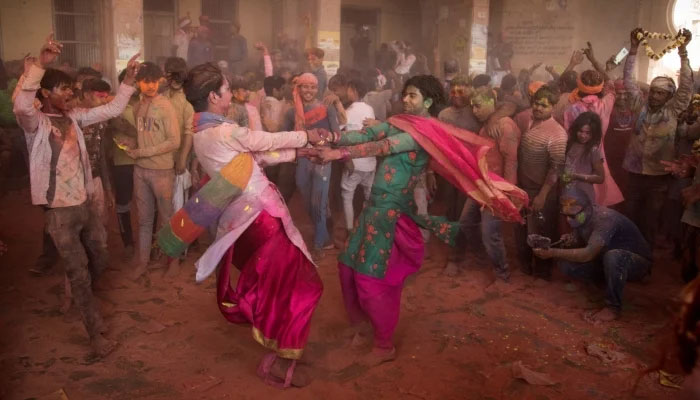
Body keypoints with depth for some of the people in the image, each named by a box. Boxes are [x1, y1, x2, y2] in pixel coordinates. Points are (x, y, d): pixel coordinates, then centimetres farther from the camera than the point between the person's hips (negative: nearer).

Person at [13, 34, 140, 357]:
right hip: (59, 210, -6)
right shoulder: (36, 122, -13)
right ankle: (96, 333, 10)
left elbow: (111, 110, 8)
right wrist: (40, 65, -42)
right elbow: (21, 106, -35)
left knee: (100, 257, 20)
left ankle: (80, 296, 50)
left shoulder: (74, 117, 6)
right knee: (78, 271, 1)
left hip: (84, 203, 6)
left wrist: (128, 82, -3)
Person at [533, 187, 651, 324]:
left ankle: (613, 307, -21)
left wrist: (553, 253, -40)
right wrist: (570, 240, -15)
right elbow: (580, 242, 7)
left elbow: (588, 254, -41)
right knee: (567, 265, -12)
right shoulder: (580, 217, -9)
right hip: (606, 260, 7)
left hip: (637, 261, -7)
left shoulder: (605, 218, -32)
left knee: (613, 256, -40)